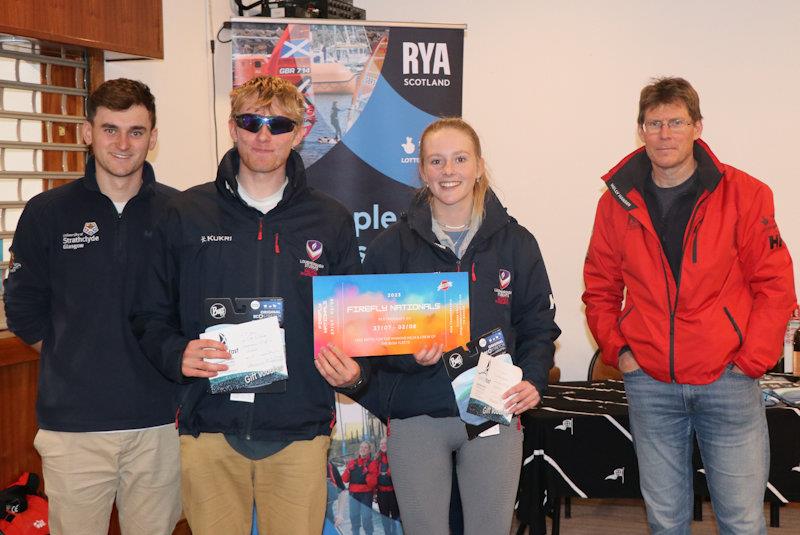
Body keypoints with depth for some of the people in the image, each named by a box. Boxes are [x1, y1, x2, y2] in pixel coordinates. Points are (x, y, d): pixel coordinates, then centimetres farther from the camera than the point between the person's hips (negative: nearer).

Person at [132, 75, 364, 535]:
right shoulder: (186, 214, 5)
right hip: (210, 430, 0)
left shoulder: (331, 221, 7)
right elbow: (152, 315, 8)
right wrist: (176, 354, -13)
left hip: (299, 432, 1)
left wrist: (353, 371, -7)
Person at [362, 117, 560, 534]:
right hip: (416, 416, -1)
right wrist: (408, 356, -18)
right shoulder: (392, 245, 2)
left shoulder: (515, 242, 5)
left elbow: (538, 324, 8)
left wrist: (533, 380, -9)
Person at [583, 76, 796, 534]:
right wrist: (617, 350, 1)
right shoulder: (618, 202, 4)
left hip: (728, 381, -2)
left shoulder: (743, 194, -4)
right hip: (649, 384, 2)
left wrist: (751, 360, -8)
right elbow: (600, 289, 12)